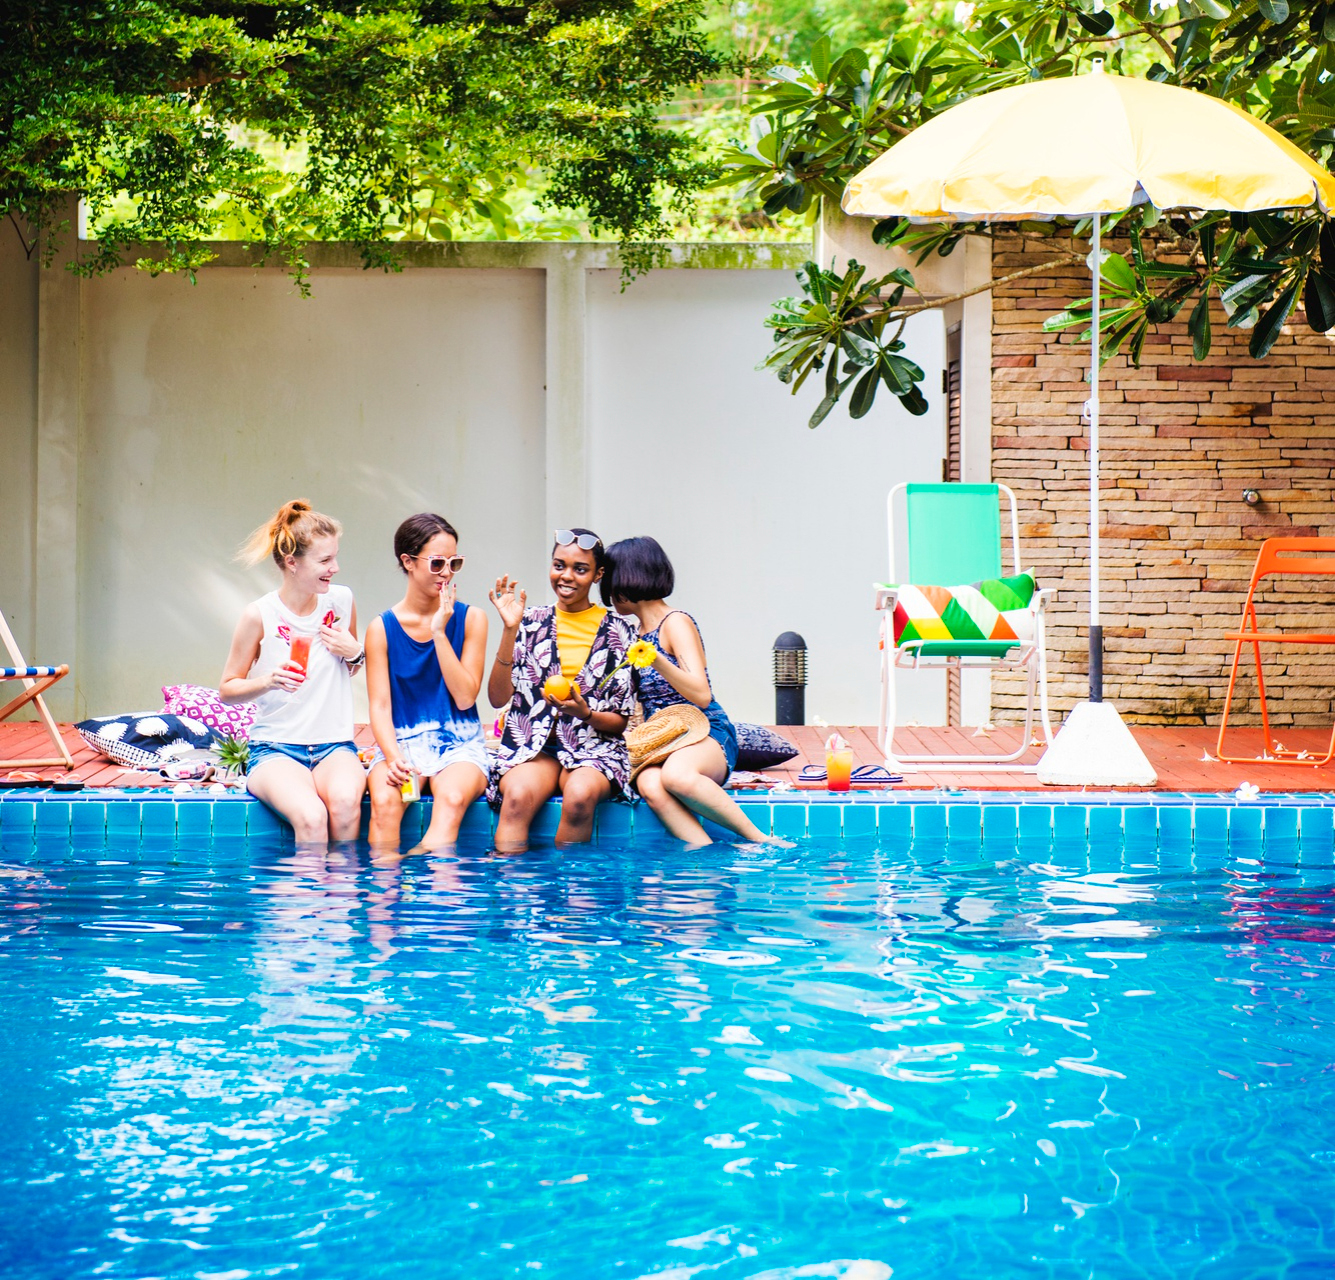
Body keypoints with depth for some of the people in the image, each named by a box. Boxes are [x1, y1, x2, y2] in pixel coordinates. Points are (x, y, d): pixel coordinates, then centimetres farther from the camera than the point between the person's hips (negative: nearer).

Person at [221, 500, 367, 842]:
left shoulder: (341, 601, 5)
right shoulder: (260, 615, -5)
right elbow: (227, 689, 4)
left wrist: (355, 653, -1)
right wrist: (267, 681, -16)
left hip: (334, 746, 3)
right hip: (275, 749, -3)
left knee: (345, 801, -34)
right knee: (310, 816, -35)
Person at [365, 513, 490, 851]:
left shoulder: (470, 619, 4)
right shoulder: (382, 628, 4)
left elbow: (465, 698, -3)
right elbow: (380, 706, -1)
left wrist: (440, 632, -10)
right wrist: (393, 758, -21)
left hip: (460, 744, 0)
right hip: (401, 742, 0)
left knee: (452, 798, -35)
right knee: (384, 802, -33)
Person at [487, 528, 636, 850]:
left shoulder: (617, 632, 6)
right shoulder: (530, 623, 8)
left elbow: (620, 721, 7)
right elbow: (498, 698, 0)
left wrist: (585, 713, -16)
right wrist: (510, 630, -8)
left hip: (593, 747, -1)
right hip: (532, 746, 1)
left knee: (579, 796, -36)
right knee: (518, 796, -34)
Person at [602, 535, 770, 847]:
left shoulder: (676, 623, -4)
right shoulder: (638, 635, 19)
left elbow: (702, 696, -17)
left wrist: (656, 661, -30)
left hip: (707, 736, -6)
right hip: (659, 743, 6)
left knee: (675, 775, -41)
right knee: (650, 786, -33)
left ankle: (759, 840, -27)